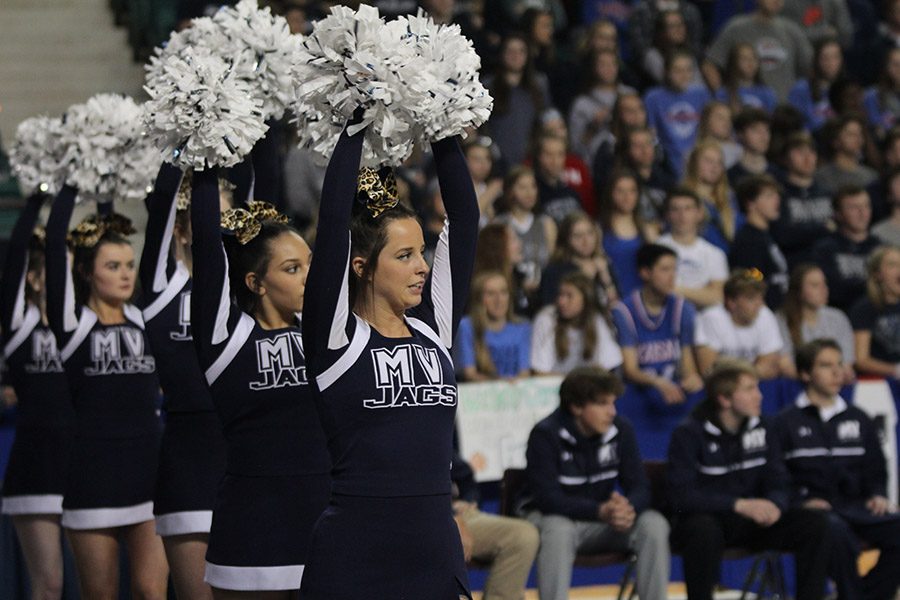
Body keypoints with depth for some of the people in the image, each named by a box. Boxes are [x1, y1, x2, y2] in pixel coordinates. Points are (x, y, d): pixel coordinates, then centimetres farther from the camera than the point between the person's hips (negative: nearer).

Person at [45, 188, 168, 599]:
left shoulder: (145, 318, 9)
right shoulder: (72, 323, -2)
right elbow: (55, 243, -9)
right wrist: (71, 186, -4)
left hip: (148, 468, 3)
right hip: (93, 473, -3)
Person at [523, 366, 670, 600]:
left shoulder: (621, 430, -5)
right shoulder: (546, 434, -18)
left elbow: (639, 487, -5)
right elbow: (547, 497, -25)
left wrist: (627, 509, -31)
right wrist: (601, 511, -39)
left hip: (605, 521, 4)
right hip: (554, 517, -4)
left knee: (654, 524, -21)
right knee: (557, 530, -38)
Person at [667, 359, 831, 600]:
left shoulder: (761, 428, 5)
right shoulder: (689, 433, -12)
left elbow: (778, 483, 5)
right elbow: (681, 494, -21)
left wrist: (774, 505, -21)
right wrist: (740, 505, -30)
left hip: (752, 521, 5)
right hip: (705, 519, -5)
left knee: (814, 523, -14)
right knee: (704, 530, -40)